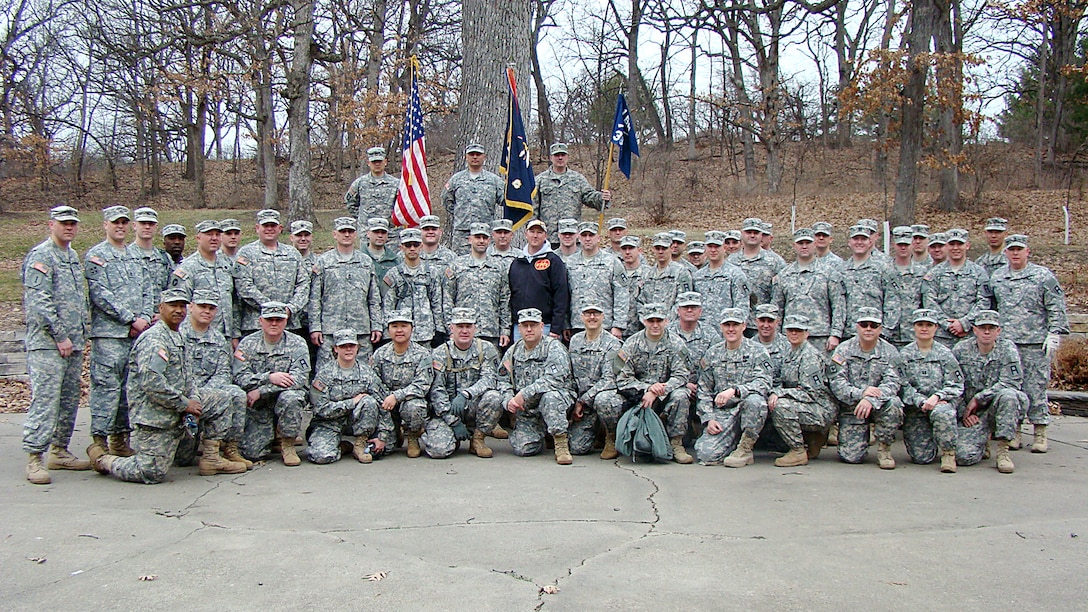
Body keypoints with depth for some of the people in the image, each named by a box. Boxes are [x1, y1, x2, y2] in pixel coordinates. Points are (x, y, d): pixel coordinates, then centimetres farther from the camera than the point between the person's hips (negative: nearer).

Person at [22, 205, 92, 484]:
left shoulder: (73, 256, 18)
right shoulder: (40, 256, -8)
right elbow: (38, 303, -15)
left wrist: (82, 332, 15)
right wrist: (60, 336, -15)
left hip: (73, 343, 8)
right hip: (47, 344, -8)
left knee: (69, 400, 11)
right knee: (45, 399, -10)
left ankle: (59, 451, 20)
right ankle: (34, 459, -5)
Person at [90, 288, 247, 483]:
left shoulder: (178, 337, 16)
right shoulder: (154, 339, -16)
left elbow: (186, 378, 21)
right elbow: (151, 383, -27)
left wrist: (194, 399, 0)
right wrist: (185, 404, -20)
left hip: (176, 408, 10)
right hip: (154, 413, -10)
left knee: (221, 399, 8)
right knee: (152, 474, -10)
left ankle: (211, 459, 8)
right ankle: (103, 460, 16)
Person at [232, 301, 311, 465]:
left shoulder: (297, 344, -4)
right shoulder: (248, 343, 2)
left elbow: (299, 379, -17)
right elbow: (239, 377, -9)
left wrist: (260, 391, -20)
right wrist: (269, 377, -25)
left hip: (287, 396, -1)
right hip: (257, 408, 1)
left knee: (290, 397, -37)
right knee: (251, 452, -14)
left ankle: (287, 444, -12)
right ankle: (272, 435, 23)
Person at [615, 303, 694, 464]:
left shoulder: (676, 344, -1)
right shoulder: (631, 344, 1)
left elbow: (681, 376, -12)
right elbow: (622, 380, -5)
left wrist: (657, 392, -26)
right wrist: (648, 388, -22)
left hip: (666, 396, 0)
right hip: (639, 395, 0)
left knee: (680, 395, -32)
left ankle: (676, 443, -17)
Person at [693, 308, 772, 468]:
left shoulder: (756, 351, 0)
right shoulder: (712, 353, 10)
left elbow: (763, 383, -15)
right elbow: (704, 391, 12)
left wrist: (734, 391, -31)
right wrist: (709, 419, -3)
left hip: (747, 409, -2)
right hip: (721, 413, 2)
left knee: (754, 400, -37)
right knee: (705, 453, -21)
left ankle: (746, 449, -14)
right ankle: (735, 442, 13)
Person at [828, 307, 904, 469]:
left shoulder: (890, 352, 0)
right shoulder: (844, 350, -1)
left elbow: (891, 383, -13)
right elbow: (836, 383, -10)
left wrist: (871, 400, -32)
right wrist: (861, 393, -28)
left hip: (878, 406, 1)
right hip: (851, 409, -1)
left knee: (893, 404, -34)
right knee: (851, 456, -14)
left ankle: (884, 448, -10)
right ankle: (863, 436, 22)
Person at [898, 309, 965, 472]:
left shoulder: (945, 354, 4)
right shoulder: (904, 354, 5)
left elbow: (956, 386, -2)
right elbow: (903, 387, -4)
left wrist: (936, 397, -19)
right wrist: (921, 401, -19)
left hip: (942, 402, -1)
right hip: (915, 409, 1)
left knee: (942, 413, -39)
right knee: (921, 457, -11)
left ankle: (948, 453, -15)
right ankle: (936, 447, 25)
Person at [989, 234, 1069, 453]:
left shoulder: (1044, 276, 3)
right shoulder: (996, 277, 12)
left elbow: (1056, 309, 0)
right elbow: (991, 309, 18)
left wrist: (1054, 334, -8)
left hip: (1036, 343, -3)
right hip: (1005, 343, 3)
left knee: (1036, 387, -2)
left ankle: (1040, 433, 7)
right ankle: (1013, 430, 13)